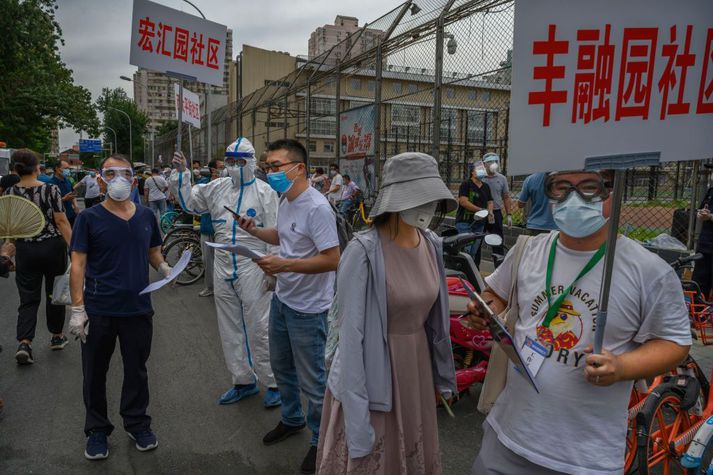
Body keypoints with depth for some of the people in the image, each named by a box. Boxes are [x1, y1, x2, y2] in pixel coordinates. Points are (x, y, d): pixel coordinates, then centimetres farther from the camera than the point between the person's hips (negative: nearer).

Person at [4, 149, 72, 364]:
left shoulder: (10, 193, -2)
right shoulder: (51, 190, -11)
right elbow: (61, 221, -13)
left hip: (25, 250, 2)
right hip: (52, 247, -2)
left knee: (28, 298, 9)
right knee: (54, 293, 14)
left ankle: (24, 343, -3)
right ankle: (57, 336, 27)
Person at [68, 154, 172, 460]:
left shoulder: (146, 216, 4)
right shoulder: (89, 218, -5)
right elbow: (78, 264, -8)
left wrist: (163, 268, -7)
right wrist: (78, 308, -14)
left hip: (138, 308, 2)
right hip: (99, 311, -2)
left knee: (137, 369, 15)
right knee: (95, 373, 12)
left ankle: (137, 423, 34)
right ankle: (97, 429, 31)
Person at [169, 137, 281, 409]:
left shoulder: (264, 192, -5)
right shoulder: (217, 188, 10)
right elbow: (188, 201, 19)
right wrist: (181, 173, 6)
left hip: (252, 268, -6)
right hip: (222, 267, 6)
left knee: (258, 327, -1)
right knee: (230, 328, 14)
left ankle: (272, 382, 15)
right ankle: (243, 381, 29)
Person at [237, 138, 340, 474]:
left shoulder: (317, 208, -24)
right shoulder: (285, 201, 5)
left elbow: (332, 260, -26)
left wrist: (284, 265, -29)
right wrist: (255, 230, 3)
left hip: (307, 308, -9)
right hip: (281, 299, 9)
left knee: (311, 380, 6)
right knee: (281, 366, 25)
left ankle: (320, 440, 28)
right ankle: (292, 420, 48)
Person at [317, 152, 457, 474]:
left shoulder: (431, 244, -3)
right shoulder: (364, 251, -22)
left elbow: (435, 316, 7)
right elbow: (351, 332, -21)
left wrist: (442, 373, 13)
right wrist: (355, 411, -21)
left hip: (417, 366, 6)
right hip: (371, 372, -5)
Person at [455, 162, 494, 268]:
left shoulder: (486, 187, 17)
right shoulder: (466, 184, -5)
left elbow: (490, 201, 22)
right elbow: (463, 201, -16)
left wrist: (490, 212, 0)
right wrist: (480, 210, -19)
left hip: (479, 223, 7)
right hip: (465, 222, -7)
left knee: (474, 251, 10)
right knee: (466, 250, -12)